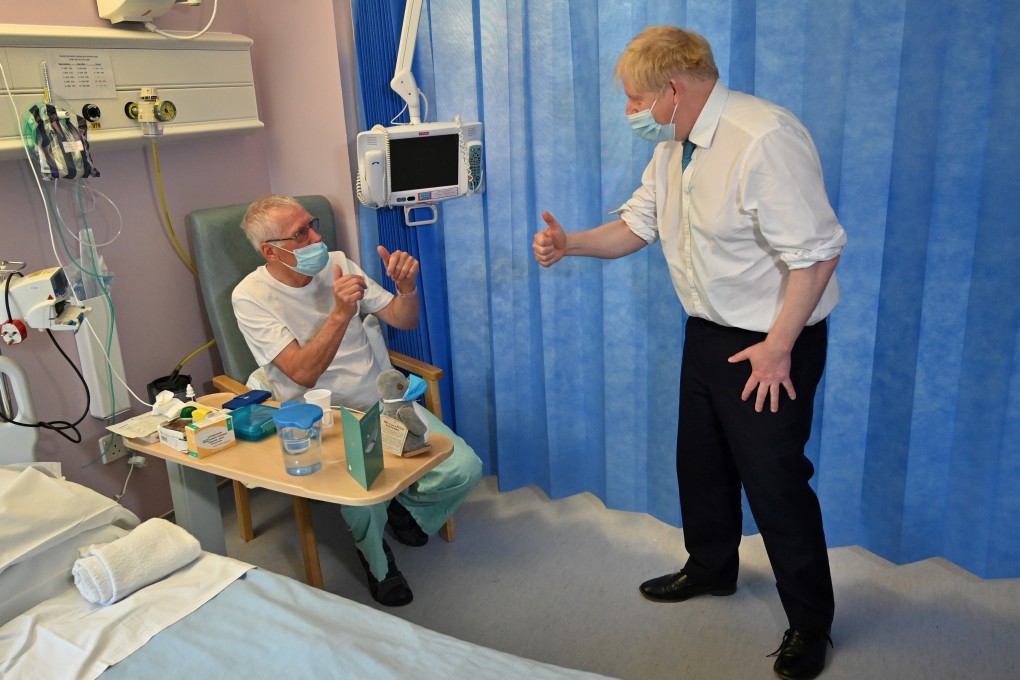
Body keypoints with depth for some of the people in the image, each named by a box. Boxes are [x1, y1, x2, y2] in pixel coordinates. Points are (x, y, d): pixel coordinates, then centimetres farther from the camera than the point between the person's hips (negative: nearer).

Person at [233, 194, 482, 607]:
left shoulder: (335, 263, 4)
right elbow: (303, 374, -19)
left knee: (464, 469, -13)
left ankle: (406, 507, 20)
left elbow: (403, 321, 7)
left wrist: (406, 288, -16)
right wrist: (341, 313, -31)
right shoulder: (250, 297, -9)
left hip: (386, 402, 5)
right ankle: (376, 560, 4)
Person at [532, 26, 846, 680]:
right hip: (708, 332, 9)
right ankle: (711, 568, 45)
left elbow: (816, 251, -25)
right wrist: (569, 244, -2)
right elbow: (637, 225, 13)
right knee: (700, 461, 20)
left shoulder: (766, 138, -24)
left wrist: (778, 347, -22)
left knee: (774, 480, 1)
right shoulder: (673, 147, 6)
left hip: (771, 342, -9)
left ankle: (811, 621, 24)